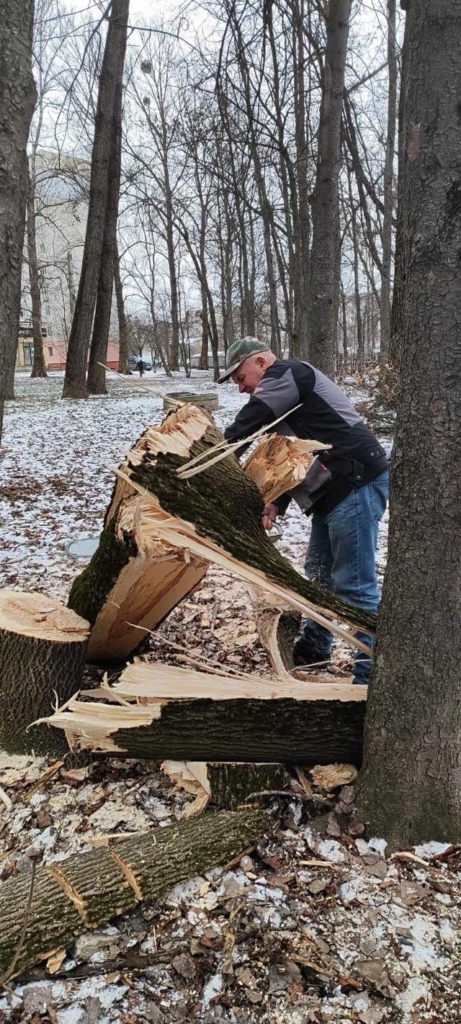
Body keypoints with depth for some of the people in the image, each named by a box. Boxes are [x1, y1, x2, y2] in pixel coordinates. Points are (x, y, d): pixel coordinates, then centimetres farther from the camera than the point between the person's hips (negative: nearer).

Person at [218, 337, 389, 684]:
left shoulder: (286, 373, -5)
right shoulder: (285, 395, 24)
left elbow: (247, 423, -12)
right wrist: (278, 503, 6)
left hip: (357, 484, -11)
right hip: (335, 489, 11)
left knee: (354, 584, -10)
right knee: (320, 571, 20)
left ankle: (371, 674, -4)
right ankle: (314, 647, 35)